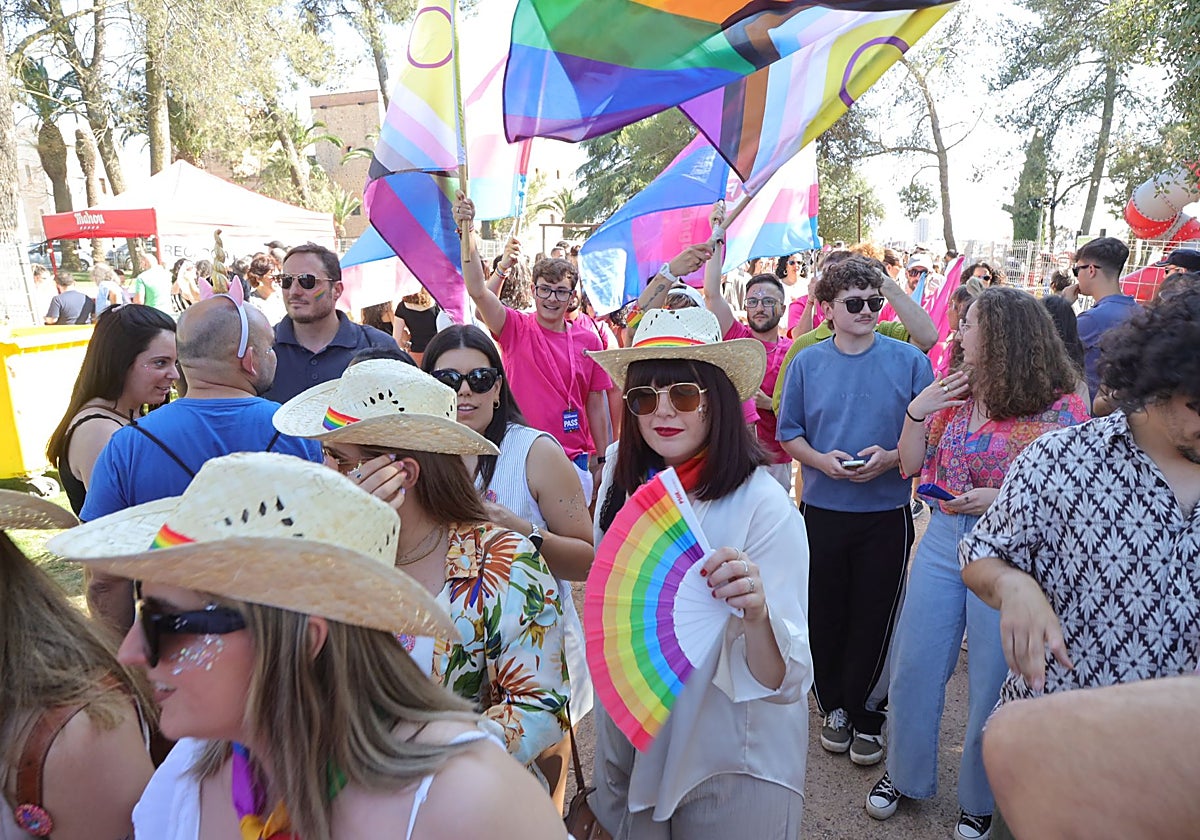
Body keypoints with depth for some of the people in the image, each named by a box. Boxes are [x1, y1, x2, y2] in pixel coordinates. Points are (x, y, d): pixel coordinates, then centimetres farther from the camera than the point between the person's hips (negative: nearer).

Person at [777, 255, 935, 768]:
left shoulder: (908, 360, -2)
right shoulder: (807, 363, 2)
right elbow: (789, 433, 4)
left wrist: (890, 458, -18)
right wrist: (821, 460, -14)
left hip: (887, 514, -1)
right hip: (822, 510, 1)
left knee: (874, 618, 7)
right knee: (826, 615, 11)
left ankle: (867, 715, 27)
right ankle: (834, 706, 32)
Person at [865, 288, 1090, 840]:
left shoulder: (1059, 405, -11)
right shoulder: (953, 395, 5)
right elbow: (912, 465, 7)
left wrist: (1001, 498, -22)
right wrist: (917, 412, -7)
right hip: (943, 540, 5)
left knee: (992, 681, 10)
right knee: (913, 665, 12)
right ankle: (906, 774, 34)